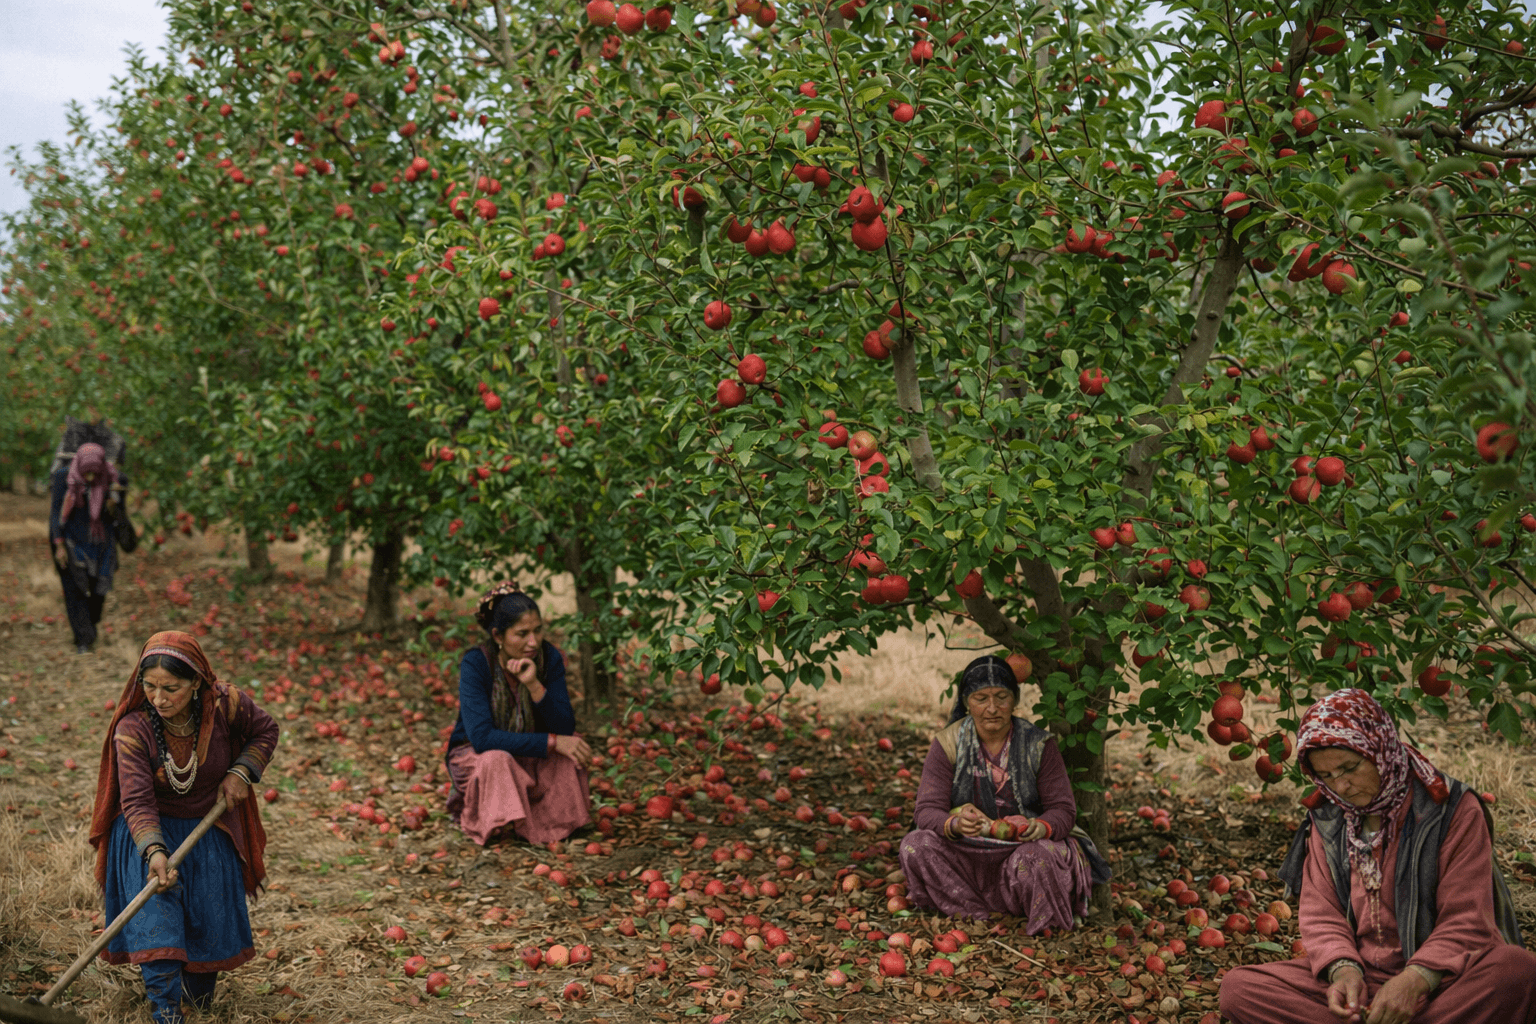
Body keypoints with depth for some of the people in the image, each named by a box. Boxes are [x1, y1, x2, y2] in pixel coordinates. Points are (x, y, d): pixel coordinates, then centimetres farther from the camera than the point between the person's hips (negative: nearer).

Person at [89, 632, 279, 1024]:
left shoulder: (226, 704, -22)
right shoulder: (132, 730, -27)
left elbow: (265, 730, 0)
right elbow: (137, 802, -32)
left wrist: (240, 772, -15)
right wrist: (154, 851, -47)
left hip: (209, 827, 2)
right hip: (149, 829, -2)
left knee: (211, 913, 3)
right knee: (156, 909, -22)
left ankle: (199, 980, 35)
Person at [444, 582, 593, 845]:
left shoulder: (549, 657, -14)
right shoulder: (475, 663, -25)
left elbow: (565, 728, -20)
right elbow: (481, 737, -33)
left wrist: (534, 685, -36)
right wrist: (552, 743, -37)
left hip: (528, 758, 4)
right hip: (475, 755, -4)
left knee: (572, 743, -23)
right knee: (497, 760, -37)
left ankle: (560, 820, -3)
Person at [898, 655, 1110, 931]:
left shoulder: (1038, 745, -4)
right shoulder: (948, 744, -4)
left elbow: (1063, 810, -6)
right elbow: (927, 811, -10)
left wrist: (1040, 827, -31)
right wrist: (955, 824, -36)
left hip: (1023, 848, -1)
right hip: (966, 854, 2)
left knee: (1037, 857, -36)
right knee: (916, 844, -26)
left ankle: (1047, 925, -8)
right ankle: (980, 917, -20)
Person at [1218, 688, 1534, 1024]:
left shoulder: (1453, 811, -3)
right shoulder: (1326, 823, 11)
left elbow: (1466, 922, -8)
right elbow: (1321, 916, 8)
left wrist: (1416, 980, -25)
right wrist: (1343, 969, -15)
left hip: (1437, 978, -3)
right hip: (1359, 977, 3)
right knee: (1237, 987, -20)